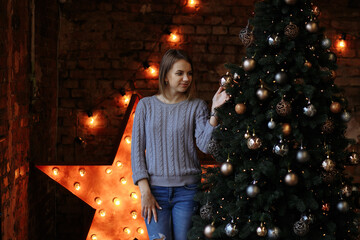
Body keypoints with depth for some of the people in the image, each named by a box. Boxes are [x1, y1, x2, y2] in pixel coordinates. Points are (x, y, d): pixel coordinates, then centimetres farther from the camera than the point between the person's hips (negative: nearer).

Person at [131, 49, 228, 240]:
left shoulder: (197, 106, 3)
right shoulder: (146, 105, 4)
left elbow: (205, 144, -10)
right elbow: (137, 149, 3)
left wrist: (215, 111, -21)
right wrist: (145, 191, -5)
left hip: (187, 189, 0)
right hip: (155, 188, 0)